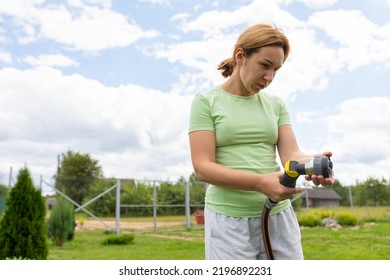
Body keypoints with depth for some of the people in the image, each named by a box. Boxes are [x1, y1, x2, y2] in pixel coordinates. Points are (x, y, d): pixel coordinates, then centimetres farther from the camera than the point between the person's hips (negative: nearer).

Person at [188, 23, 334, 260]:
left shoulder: (276, 105, 10)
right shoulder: (206, 102, -2)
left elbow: (291, 154, 1)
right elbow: (203, 167, -11)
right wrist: (260, 182, -25)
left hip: (279, 217, 4)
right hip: (229, 219, -4)